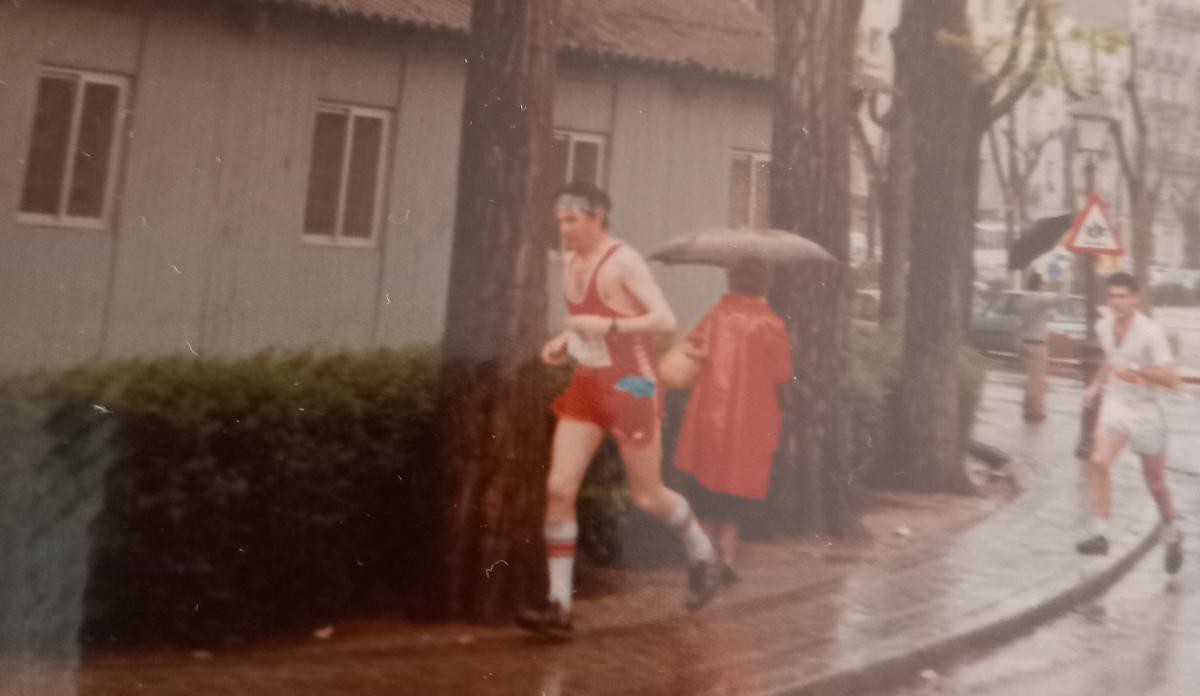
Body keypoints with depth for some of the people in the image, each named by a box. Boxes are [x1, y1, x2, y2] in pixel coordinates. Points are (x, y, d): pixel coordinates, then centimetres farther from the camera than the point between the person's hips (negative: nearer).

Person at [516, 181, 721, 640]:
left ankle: (701, 553, 36)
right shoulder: (572, 262, 9)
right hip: (587, 386, 7)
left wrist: (606, 327, -29)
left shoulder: (624, 262, -15)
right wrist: (561, 342, 7)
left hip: (631, 388, -7)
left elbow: (665, 320, -21)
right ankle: (559, 606, -3)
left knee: (647, 496, 5)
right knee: (559, 489, -7)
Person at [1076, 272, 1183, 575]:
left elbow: (1171, 380, -24)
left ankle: (1171, 535, 36)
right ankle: (1099, 533, -20)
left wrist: (1136, 370, -38)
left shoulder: (1151, 332, -18)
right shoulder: (1103, 326, 0)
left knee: (1155, 482, 10)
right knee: (1099, 462, -21)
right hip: (1115, 405, 4)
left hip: (1147, 411, -4)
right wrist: (1096, 385, 10)